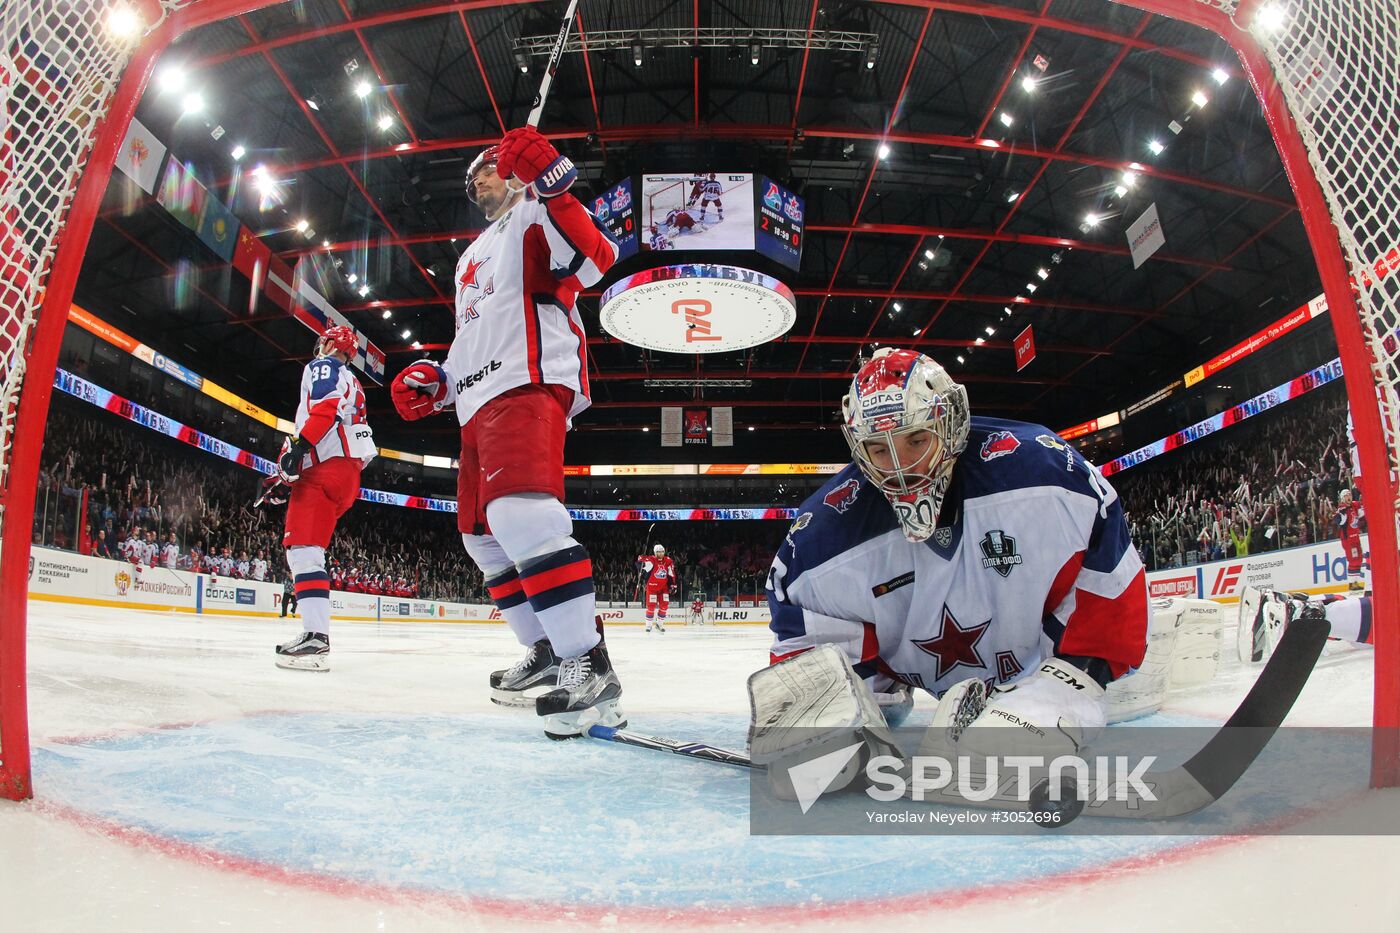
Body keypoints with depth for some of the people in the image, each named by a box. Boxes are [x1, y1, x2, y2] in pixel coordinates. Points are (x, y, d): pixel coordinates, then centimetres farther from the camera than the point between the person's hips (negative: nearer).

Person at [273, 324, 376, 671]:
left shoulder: (322, 367, 6)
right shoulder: (352, 384, 34)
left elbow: (324, 409, -14)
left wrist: (297, 446, -24)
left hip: (325, 468, -10)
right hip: (348, 473, 10)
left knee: (303, 548, -18)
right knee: (304, 548, 12)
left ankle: (316, 638, -29)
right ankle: (313, 630, 7)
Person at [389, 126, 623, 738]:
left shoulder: (535, 216, 6)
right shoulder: (471, 257, 33)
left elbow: (595, 259, -15)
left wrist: (550, 185, -23)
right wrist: (436, 382, 19)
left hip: (528, 385, -10)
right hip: (479, 402, 10)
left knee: (518, 511, -30)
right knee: (484, 536, 11)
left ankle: (589, 664, -31)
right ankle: (546, 651, 20)